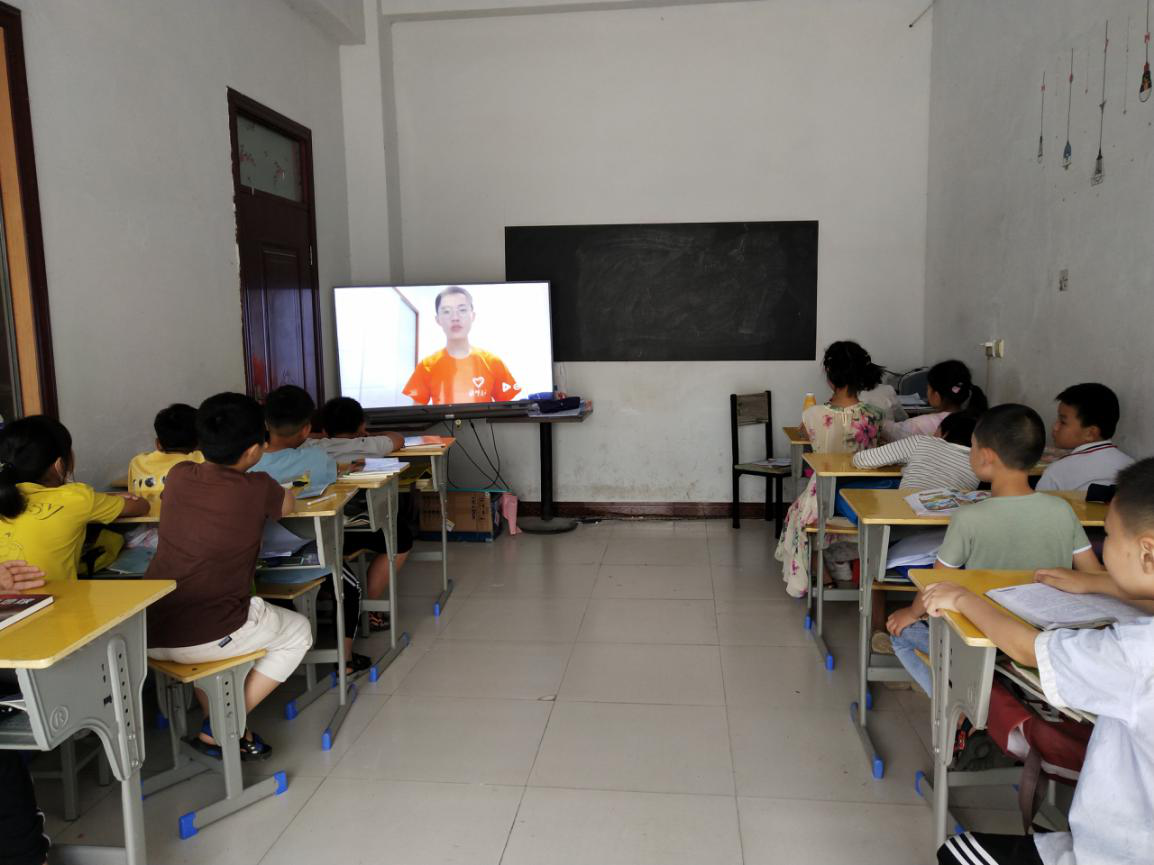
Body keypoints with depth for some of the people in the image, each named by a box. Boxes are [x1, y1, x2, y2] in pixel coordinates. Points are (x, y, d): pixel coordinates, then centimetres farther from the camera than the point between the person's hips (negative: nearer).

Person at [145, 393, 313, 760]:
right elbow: (288, 505, 15)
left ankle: (215, 718, 28)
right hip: (206, 638, -5)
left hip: (146, 635, 6)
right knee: (298, 631, 21)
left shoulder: (178, 476, 5)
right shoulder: (257, 489, -8)